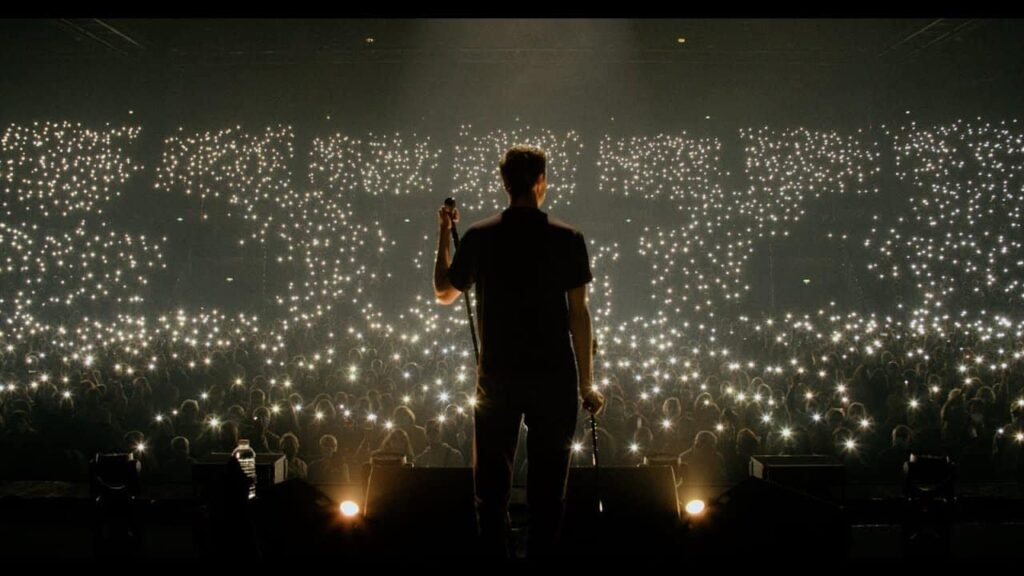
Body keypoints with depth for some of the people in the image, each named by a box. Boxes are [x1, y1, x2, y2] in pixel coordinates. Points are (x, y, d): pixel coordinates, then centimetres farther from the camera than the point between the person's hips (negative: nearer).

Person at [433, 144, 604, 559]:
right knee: (547, 486, 9)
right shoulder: (567, 239, -6)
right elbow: (578, 314, -6)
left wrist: (444, 235, 22)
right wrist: (586, 384, 0)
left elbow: (444, 294, 12)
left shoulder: (479, 237, -2)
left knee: (492, 486, 12)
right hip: (553, 377, -1)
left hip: (498, 377, 1)